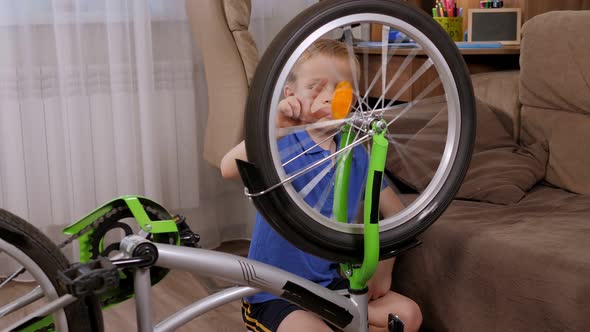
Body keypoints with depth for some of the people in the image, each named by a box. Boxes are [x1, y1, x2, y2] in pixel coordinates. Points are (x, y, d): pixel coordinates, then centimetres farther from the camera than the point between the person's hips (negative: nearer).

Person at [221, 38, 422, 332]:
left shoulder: (357, 156, 2)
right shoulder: (282, 146, -14)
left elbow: (396, 215, 11)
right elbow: (229, 169, -35)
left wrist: (380, 273, 2)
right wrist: (274, 128, -47)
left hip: (331, 284, 6)